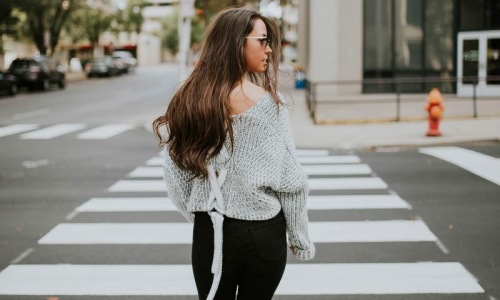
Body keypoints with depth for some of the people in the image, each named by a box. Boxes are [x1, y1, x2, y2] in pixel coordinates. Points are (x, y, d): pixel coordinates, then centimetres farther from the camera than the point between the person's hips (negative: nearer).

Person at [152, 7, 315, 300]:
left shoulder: (188, 99, -3)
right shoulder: (267, 102, -14)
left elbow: (176, 178, 2)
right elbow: (289, 180, -11)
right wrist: (300, 238, 0)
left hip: (209, 232, 3)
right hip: (262, 233, -3)